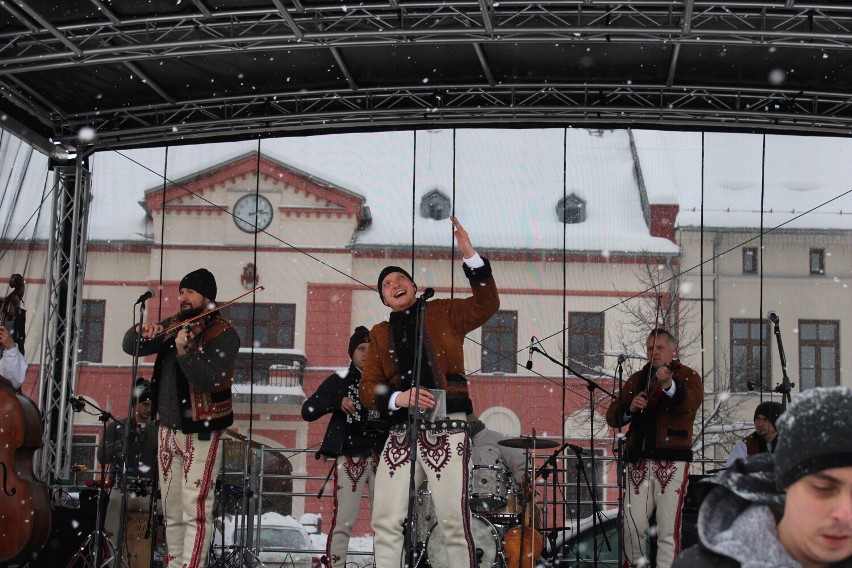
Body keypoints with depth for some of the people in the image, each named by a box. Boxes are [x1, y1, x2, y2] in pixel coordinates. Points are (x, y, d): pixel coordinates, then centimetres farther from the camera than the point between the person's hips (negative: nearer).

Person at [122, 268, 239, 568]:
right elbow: (130, 347, 4)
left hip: (201, 433, -7)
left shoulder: (224, 334, -11)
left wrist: (184, 352, -40)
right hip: (168, 429, 7)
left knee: (196, 510, -11)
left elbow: (206, 380, -24)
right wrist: (143, 332, -18)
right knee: (171, 508, 14)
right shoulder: (173, 324, 8)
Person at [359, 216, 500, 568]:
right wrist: (400, 398, -12)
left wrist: (469, 255, -14)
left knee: (454, 523, -8)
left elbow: (486, 305, -4)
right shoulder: (380, 334, 17)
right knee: (386, 522, 0)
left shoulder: (442, 314, 10)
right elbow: (368, 388, 9)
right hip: (401, 435, 3)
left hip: (446, 431, -3)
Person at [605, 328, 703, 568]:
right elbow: (612, 416, 11)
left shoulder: (687, 376, 5)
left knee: (668, 530, -9)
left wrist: (669, 386, -37)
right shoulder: (636, 380, 17)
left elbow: (690, 403, -18)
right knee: (632, 526, 0)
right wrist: (629, 408, -11)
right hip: (639, 460, 4)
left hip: (672, 460, -4)